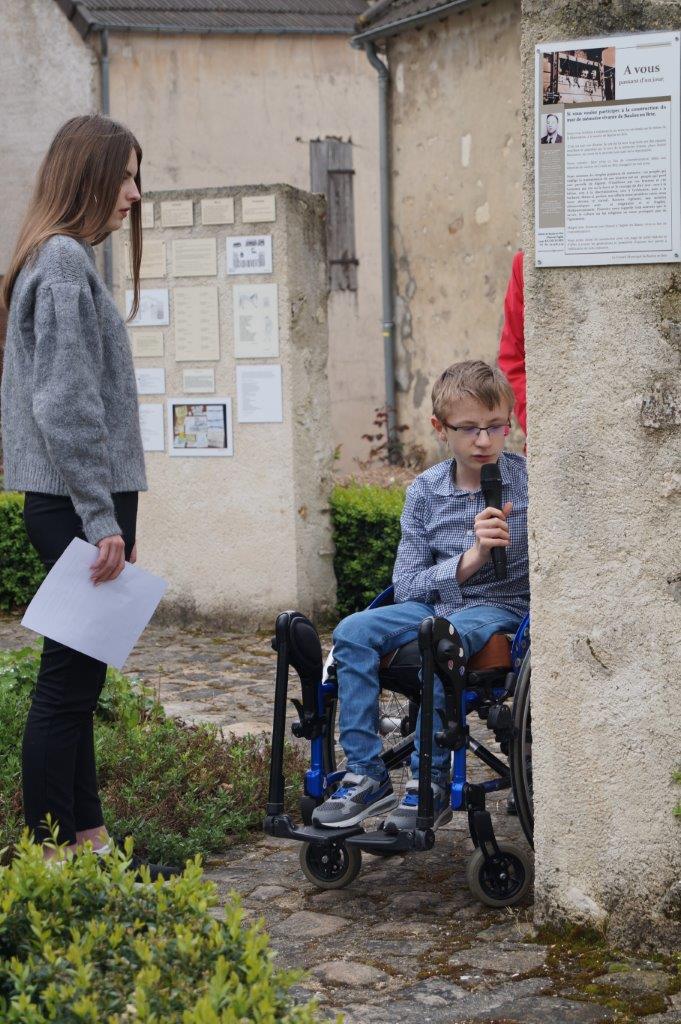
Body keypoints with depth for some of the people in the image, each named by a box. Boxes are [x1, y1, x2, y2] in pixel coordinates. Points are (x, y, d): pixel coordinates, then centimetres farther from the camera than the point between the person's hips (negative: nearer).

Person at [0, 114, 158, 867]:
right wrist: (102, 520, -19)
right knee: (69, 679, -5)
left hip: (70, 505, 10)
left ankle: (85, 835, 22)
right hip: (77, 502, -10)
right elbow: (68, 406, -19)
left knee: (79, 677, 13)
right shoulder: (64, 261, -12)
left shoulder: (62, 260, 18)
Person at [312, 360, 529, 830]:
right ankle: (367, 776, -16)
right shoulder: (425, 491, 2)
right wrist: (470, 560, -17)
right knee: (354, 631, -21)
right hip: (435, 604, 4)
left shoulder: (528, 479, -4)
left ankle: (430, 783, -25)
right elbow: (406, 586, -3)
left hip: (501, 607, -4)